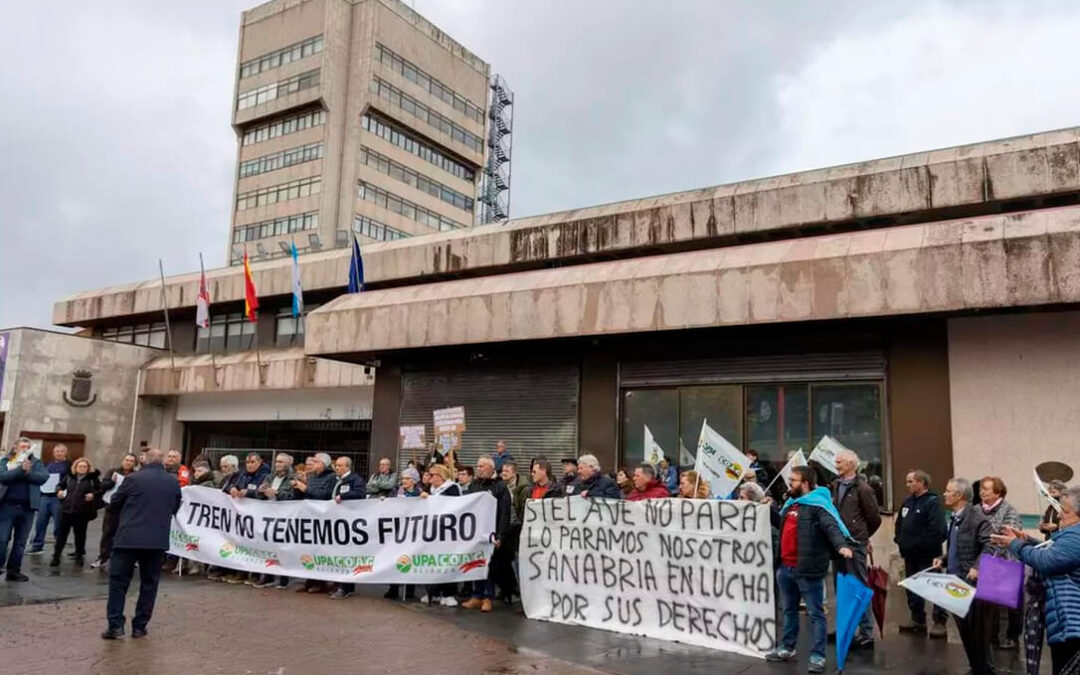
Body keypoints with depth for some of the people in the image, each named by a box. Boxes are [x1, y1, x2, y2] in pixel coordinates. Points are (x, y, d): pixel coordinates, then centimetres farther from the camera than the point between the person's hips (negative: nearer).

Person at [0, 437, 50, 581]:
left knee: (20, 541, 7)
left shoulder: (36, 462, 8)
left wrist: (28, 472, -21)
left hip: (27, 507, 2)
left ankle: (13, 571, 15)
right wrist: (21, 469, -24)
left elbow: (44, 477, -7)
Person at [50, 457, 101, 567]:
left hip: (82, 512, -2)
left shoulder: (93, 479, -2)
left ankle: (79, 556, 23)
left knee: (80, 534, 8)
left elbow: (101, 490, -3)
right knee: (62, 534, 4)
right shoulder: (69, 477, 10)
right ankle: (56, 556, 11)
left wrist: (93, 494, -20)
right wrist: (59, 490, 3)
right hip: (66, 510, 3)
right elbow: (61, 485, 24)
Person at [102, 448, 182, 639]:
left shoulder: (133, 479, -6)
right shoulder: (174, 482, 3)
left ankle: (115, 625, 2)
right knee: (149, 583, 10)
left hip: (129, 537, -2)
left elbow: (115, 501, 9)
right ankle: (139, 626, 12)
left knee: (118, 580, 7)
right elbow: (174, 509, 14)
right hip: (158, 540, 2)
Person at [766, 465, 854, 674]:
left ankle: (817, 656, 8)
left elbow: (832, 526, -26)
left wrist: (841, 545, -42)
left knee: (815, 613, 2)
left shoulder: (818, 504, -12)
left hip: (807, 569, -9)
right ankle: (786, 648, 32)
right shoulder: (790, 504, 15)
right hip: (785, 568, 9)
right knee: (789, 610, 20)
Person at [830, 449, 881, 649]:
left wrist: (861, 536, 8)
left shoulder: (862, 488, -9)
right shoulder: (835, 485, 9)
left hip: (856, 544, -7)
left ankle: (866, 634, 6)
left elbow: (875, 518, -2)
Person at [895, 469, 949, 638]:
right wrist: (900, 540, 9)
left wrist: (919, 544, -19)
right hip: (910, 555, 9)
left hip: (927, 556, -9)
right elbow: (899, 524, 23)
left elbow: (936, 530, -23)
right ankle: (918, 620, 25)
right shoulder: (908, 502, 14)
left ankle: (939, 622, 4)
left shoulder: (932, 502, -13)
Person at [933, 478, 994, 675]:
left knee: (978, 630, 1)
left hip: (973, 583, -9)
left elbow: (990, 546, -23)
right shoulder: (955, 518, 13)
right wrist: (944, 560, 9)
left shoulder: (976, 518, -15)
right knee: (964, 629, 15)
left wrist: (977, 567, -33)